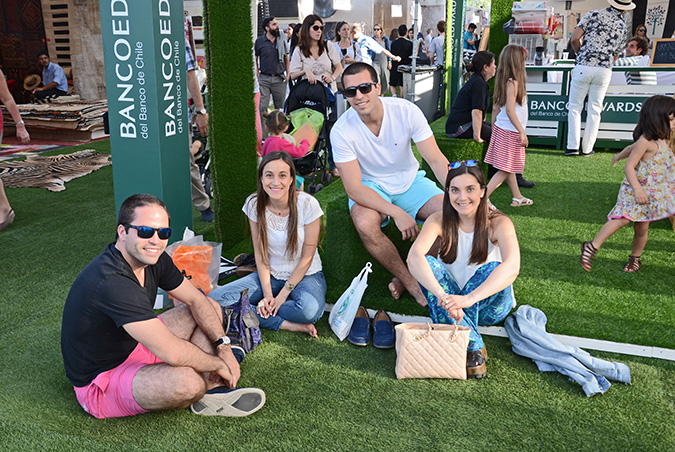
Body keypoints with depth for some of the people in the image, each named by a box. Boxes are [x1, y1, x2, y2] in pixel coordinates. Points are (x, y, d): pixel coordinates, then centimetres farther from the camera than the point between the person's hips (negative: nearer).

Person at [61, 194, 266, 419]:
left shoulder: (153, 258, -7)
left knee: (212, 307, 9)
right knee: (186, 381, -38)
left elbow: (197, 300, 5)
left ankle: (211, 388, -6)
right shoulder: (111, 282, -35)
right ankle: (207, 398, -1)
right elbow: (173, 353, -38)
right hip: (99, 383, -10)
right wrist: (218, 364, -21)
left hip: (135, 348, 10)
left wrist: (223, 347, -7)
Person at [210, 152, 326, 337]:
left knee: (309, 309, -38)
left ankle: (258, 313, -11)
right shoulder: (254, 204, -8)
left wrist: (283, 295, -16)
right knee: (215, 300, -18)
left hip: (305, 274, -3)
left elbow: (307, 257, -12)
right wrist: (268, 294, -13)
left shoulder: (307, 204, -17)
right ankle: (289, 325, -19)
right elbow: (260, 253, -3)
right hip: (270, 275, 4)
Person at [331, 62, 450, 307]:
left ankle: (404, 276, -4)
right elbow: (354, 188, -23)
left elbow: (436, 160, -16)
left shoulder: (406, 111, -18)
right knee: (365, 224, -34)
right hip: (370, 187, -2)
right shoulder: (341, 130, -21)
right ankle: (411, 282, -10)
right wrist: (396, 213, -34)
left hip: (409, 180, 2)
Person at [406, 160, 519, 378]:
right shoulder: (439, 221, -10)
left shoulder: (498, 223, -15)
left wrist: (468, 299, -48)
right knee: (428, 265, -25)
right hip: (452, 301, 2)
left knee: (492, 268, -30)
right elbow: (414, 257, -29)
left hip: (488, 305, -2)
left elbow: (512, 267, -34)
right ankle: (474, 347, -31)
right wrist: (442, 295, -46)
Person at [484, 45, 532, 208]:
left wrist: (494, 127, 19)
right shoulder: (513, 83, -19)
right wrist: (522, 132, -19)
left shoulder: (503, 81, 8)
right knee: (505, 169, -5)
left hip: (501, 129, 9)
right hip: (510, 132, -9)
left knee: (509, 168, 17)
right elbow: (510, 110, -22)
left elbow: (495, 107, 12)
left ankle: (518, 198, 29)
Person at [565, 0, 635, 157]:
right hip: (604, 69, 2)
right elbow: (615, 54, 18)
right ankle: (587, 148, 11)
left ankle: (573, 146, 0)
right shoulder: (623, 26, 12)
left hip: (583, 67, -2)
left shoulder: (593, 14, 3)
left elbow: (574, 39, -4)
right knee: (595, 109, 9)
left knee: (575, 107, 6)